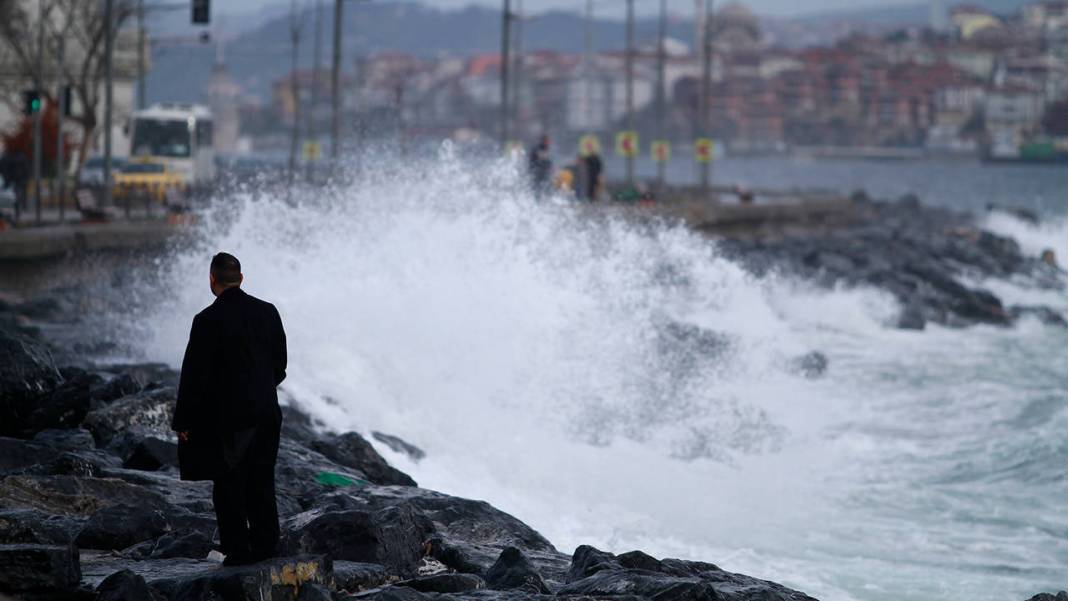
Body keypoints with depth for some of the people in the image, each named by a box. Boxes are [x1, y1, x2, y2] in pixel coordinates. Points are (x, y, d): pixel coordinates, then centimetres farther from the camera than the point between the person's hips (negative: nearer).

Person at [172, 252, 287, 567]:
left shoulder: (208, 320, -15)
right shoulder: (268, 312, 2)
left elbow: (194, 374, -13)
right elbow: (280, 364, 10)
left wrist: (183, 421, -5)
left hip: (227, 415, -5)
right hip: (267, 411, 5)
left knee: (228, 485, 4)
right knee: (261, 481, 13)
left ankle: (238, 549, 3)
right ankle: (265, 544, 16)